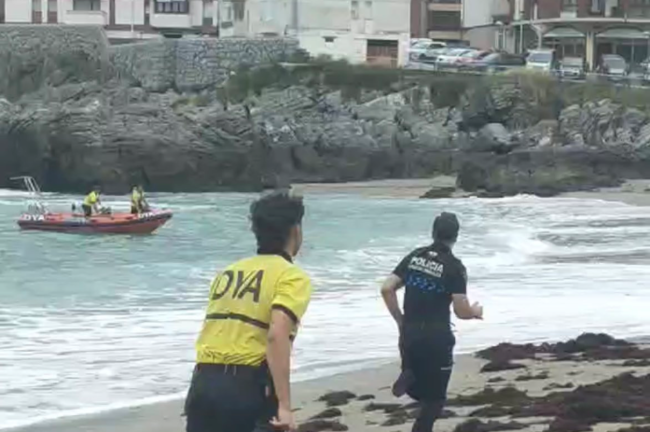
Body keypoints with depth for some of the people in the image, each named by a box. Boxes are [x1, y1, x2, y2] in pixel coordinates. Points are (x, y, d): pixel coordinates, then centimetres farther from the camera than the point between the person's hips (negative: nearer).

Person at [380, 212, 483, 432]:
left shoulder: (415, 256, 5)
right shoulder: (454, 267, -10)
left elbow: (386, 289, 0)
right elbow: (461, 311, -13)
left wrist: (400, 321, 10)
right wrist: (475, 312, 10)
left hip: (409, 334, 4)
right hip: (436, 338, -4)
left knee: (420, 391, 21)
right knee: (434, 397, 8)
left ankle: (408, 376, -10)